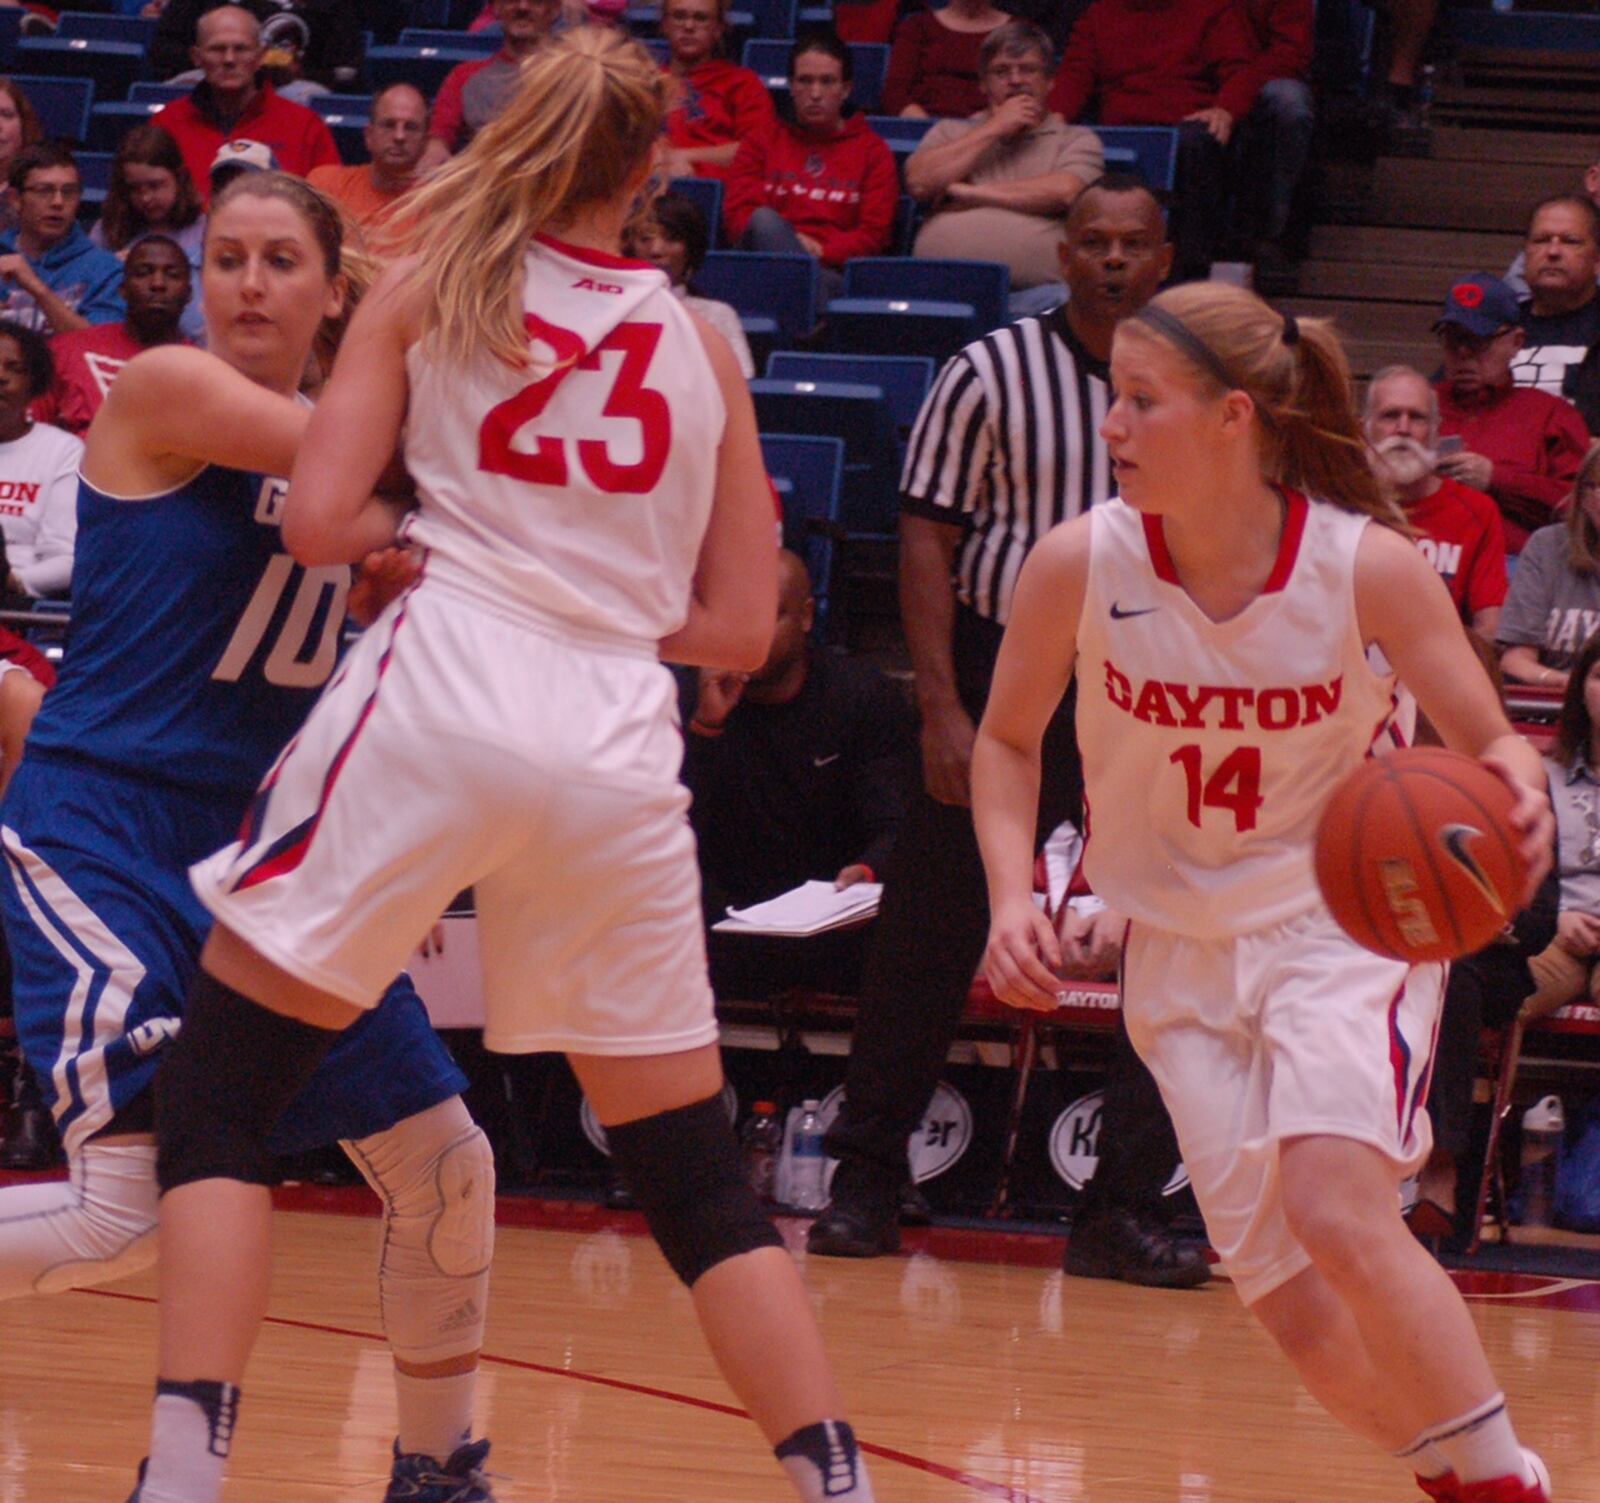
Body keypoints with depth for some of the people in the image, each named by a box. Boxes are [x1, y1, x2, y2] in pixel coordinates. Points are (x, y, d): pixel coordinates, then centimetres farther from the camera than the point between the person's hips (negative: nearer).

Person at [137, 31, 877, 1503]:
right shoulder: (700, 346, 17)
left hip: (445, 700, -3)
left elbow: (319, 519, 1)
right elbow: (741, 625, 17)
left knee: (215, 1092, 3)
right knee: (696, 1174, 13)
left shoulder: (430, 288, 10)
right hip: (621, 740, 3)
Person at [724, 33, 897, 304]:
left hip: (835, 270, -1)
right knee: (765, 220, -37)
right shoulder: (761, 143, 25)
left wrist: (821, 252, -11)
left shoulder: (872, 151, 22)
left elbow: (873, 234, 9)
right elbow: (737, 213, 10)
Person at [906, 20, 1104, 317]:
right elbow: (919, 182, 7)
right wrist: (994, 129, 9)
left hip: (1034, 290, -1)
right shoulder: (951, 132, 27)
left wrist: (972, 193, 3)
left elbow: (1066, 192, -3)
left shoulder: (1078, 140, 19)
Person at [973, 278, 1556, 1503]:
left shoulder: (1366, 565, -18)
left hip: (1345, 921, -3)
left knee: (1336, 1210, -27)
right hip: (1184, 947, 3)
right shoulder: (1080, 564, -13)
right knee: (1294, 1307, -3)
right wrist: (1013, 894, -12)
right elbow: (1008, 740, 4)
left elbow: (1488, 740, -9)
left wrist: (1516, 788, -33)